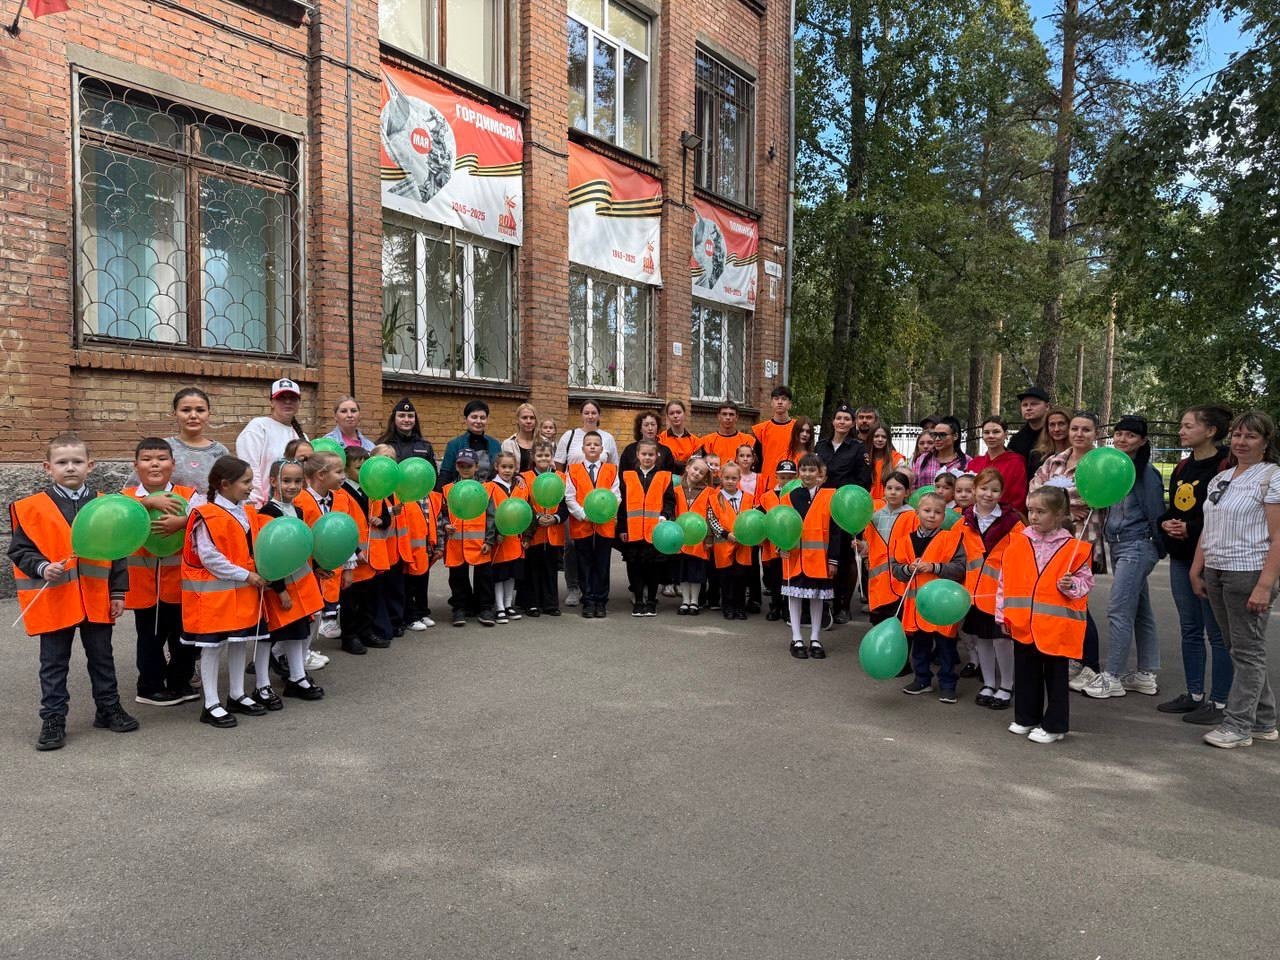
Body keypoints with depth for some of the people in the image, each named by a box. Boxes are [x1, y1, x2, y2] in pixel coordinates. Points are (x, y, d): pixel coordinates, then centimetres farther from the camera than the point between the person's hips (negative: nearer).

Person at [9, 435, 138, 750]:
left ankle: (108, 708, 30)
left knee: (102, 658, 16)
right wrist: (42, 568, -21)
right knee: (54, 664, 9)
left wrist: (118, 592, 2)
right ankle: (53, 720, 20)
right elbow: (19, 550, -2)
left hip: (97, 600, 2)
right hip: (54, 601, -2)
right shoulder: (30, 508, -5)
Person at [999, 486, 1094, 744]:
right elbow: (1004, 580, 6)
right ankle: (1026, 718, 31)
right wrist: (1002, 613, 5)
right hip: (1022, 624, 4)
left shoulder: (1074, 548, -7)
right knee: (1025, 674, 16)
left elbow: (1086, 580, 3)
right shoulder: (1017, 543, 1)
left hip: (1055, 625, -4)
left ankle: (1054, 725, 20)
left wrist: (1072, 585, -18)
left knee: (1055, 676, 8)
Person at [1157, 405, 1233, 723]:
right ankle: (1194, 695, 25)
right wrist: (1166, 523, 1)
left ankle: (1218, 703, 11)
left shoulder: (1226, 466, -12)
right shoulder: (1182, 468, 13)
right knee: (1190, 629, 14)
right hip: (1181, 558, 8)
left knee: (1217, 632, 1)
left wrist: (1192, 528, -19)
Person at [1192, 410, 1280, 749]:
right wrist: (1197, 571, 12)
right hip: (1216, 572, 7)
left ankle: (1238, 725, 7)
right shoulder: (1220, 479, 14)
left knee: (1247, 650, 0)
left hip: (1248, 573, -7)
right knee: (1239, 647, 12)